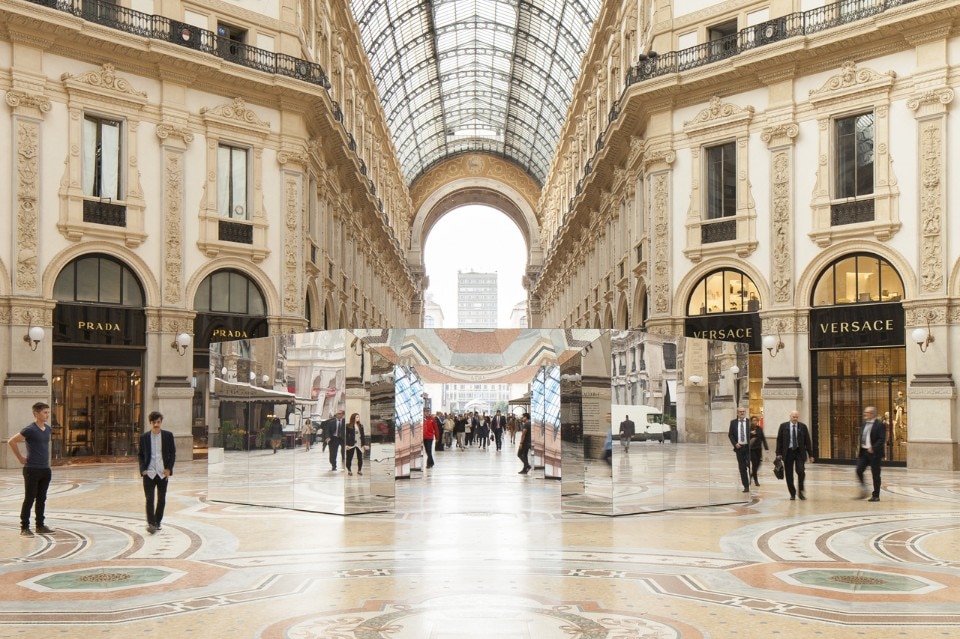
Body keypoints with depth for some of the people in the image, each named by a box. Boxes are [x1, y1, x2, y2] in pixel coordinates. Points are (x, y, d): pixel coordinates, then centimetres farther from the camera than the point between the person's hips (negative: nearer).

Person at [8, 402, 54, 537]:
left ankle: (40, 525, 20)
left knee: (41, 499, 12)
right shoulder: (30, 430, -13)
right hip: (32, 470, -7)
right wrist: (21, 458, -8)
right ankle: (24, 528, 5)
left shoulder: (47, 429, 10)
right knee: (29, 499, -2)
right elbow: (12, 441, -13)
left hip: (45, 469, 7)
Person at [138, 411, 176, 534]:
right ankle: (151, 523, -10)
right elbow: (140, 455, 9)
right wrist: (143, 469, -5)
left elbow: (173, 453, 5)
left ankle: (157, 522, 21)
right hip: (149, 473, -1)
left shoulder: (168, 435, 2)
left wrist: (169, 468, -5)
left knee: (162, 499, 8)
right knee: (149, 499, -9)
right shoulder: (144, 437, 2)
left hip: (163, 473, 1)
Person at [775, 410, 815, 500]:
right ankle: (792, 493, 16)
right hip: (788, 452, 0)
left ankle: (800, 491, 3)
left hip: (799, 452, 0)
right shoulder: (783, 426, 1)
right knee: (789, 474, 3)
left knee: (801, 471, -15)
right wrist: (779, 453, -4)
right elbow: (779, 440, 3)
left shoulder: (803, 426, 2)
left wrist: (810, 455, 1)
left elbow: (807, 441, 4)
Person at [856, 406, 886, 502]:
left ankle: (876, 496, 10)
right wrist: (860, 448, 7)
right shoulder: (864, 424, 13)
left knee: (875, 475, 2)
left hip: (874, 453, -6)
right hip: (863, 451, 7)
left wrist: (873, 448, -23)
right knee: (859, 470, -4)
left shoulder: (879, 425, -10)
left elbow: (882, 439, -16)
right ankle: (863, 488, 15)